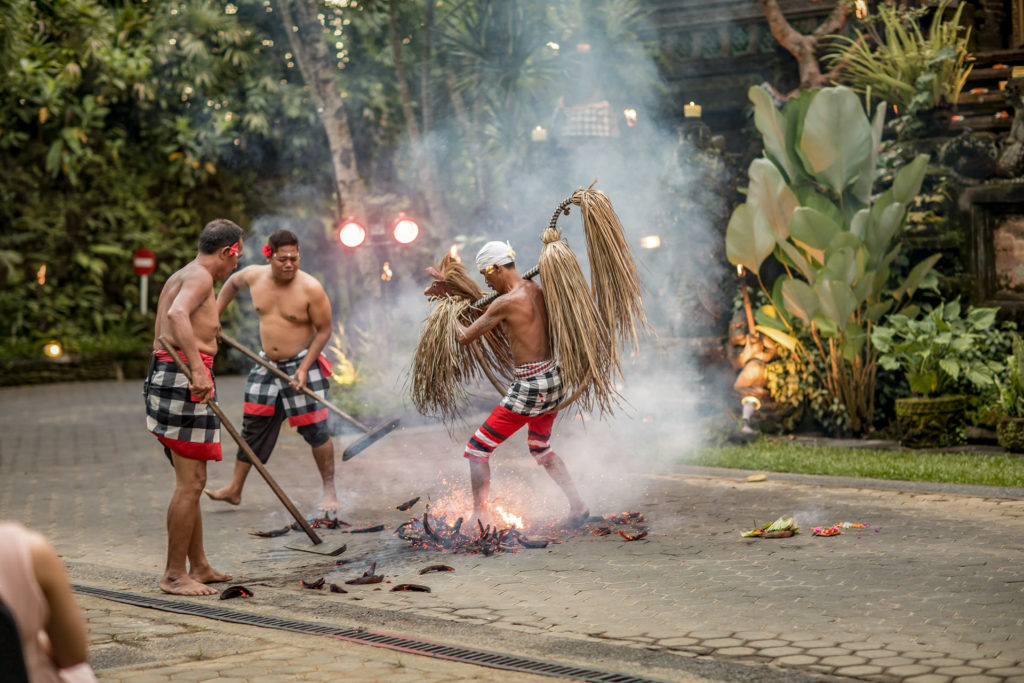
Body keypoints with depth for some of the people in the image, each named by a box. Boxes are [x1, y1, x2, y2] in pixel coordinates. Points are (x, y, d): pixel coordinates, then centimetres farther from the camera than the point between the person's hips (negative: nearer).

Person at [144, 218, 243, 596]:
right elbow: (177, 314, -29)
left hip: (167, 373, 11)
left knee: (191, 482, 17)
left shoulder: (178, 277, 22)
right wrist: (197, 368, -36)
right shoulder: (200, 277, -9)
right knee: (191, 483, -8)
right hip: (185, 377, -11)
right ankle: (174, 575, -5)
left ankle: (200, 567, 24)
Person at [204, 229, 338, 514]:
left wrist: (304, 369, -17)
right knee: (253, 426, 9)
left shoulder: (311, 289, -18)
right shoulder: (254, 276, -4)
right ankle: (234, 489, 18)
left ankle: (329, 490, 9)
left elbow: (324, 330, -11)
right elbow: (231, 283, 21)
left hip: (301, 364, -5)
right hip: (267, 365, 5)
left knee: (314, 428, -5)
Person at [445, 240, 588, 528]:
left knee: (477, 450, 3)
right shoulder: (534, 289, 8)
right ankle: (577, 506, 22)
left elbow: (465, 338, -9)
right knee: (540, 449, 29)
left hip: (529, 388, -9)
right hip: (554, 379, 9)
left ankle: (479, 518, 5)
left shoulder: (506, 303, -18)